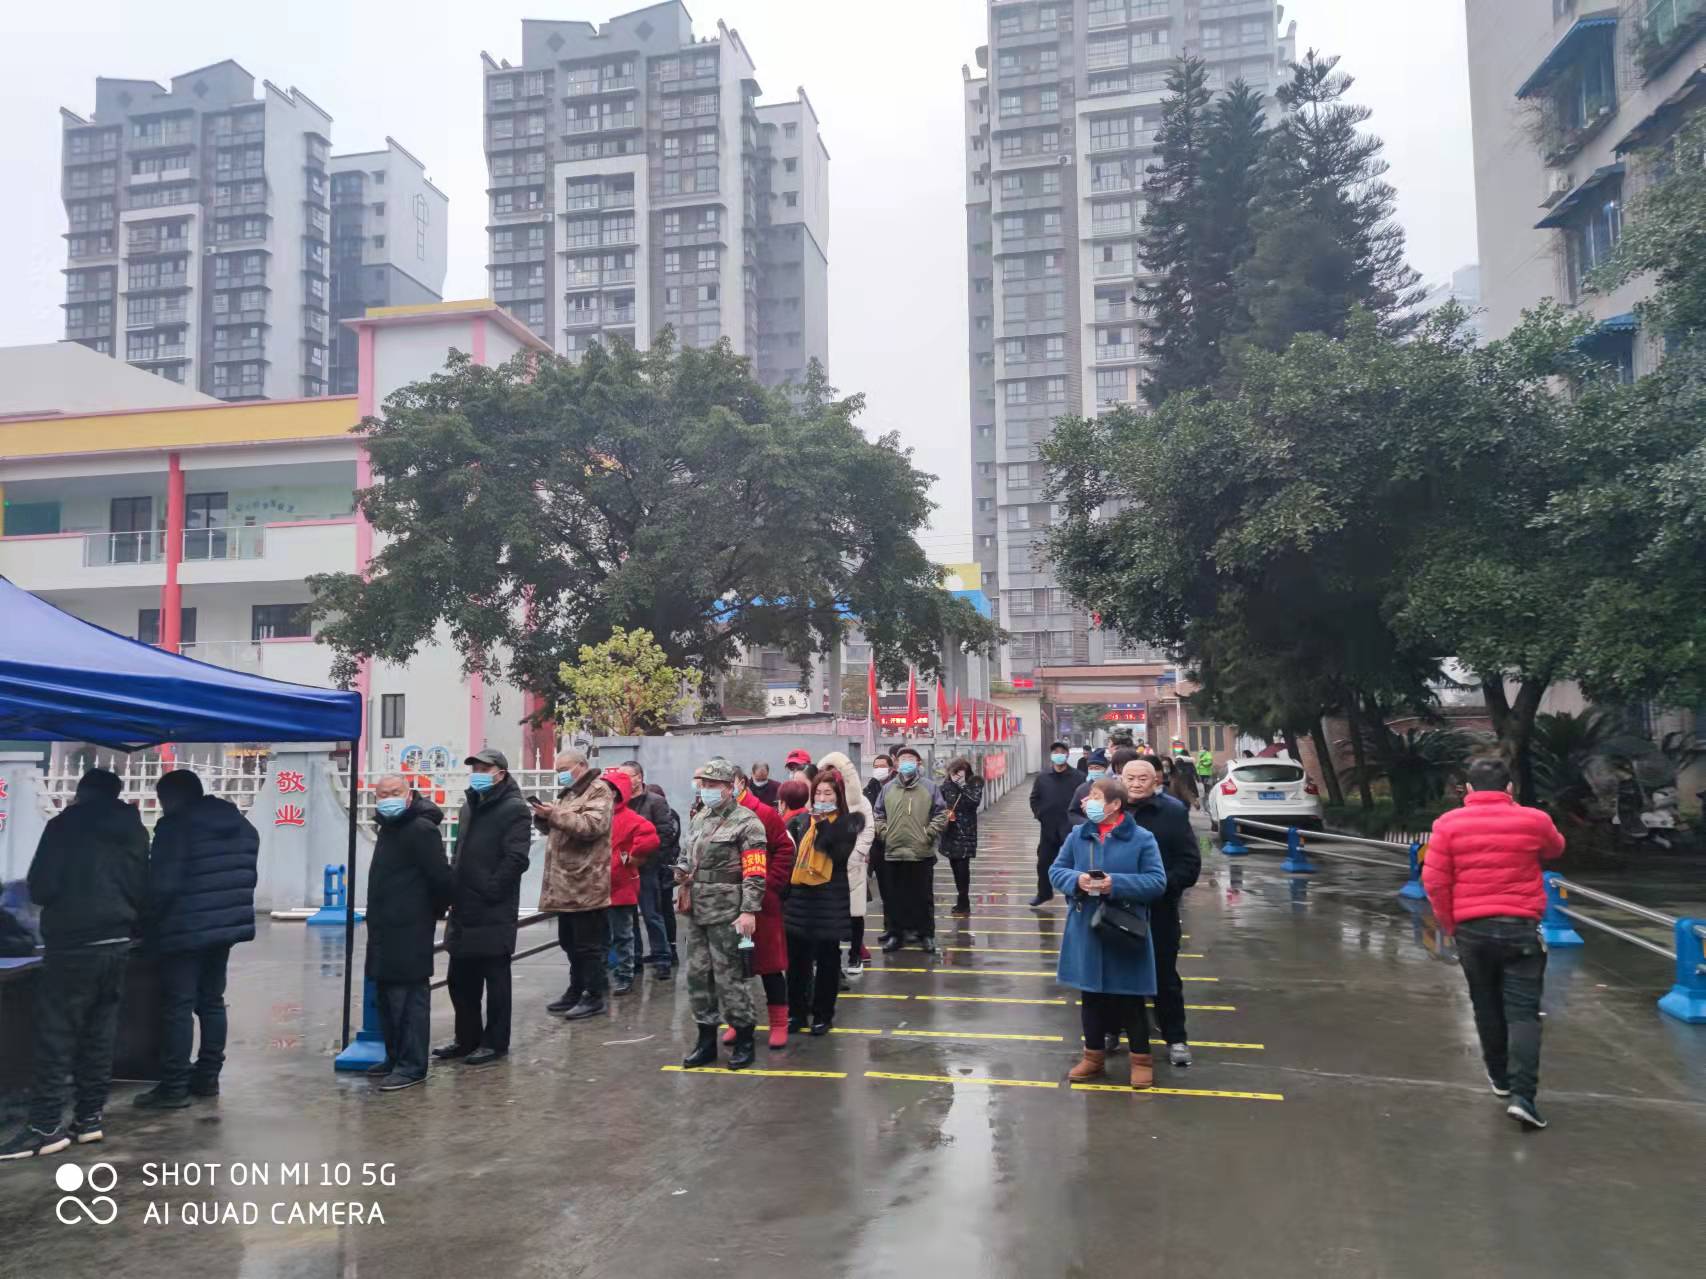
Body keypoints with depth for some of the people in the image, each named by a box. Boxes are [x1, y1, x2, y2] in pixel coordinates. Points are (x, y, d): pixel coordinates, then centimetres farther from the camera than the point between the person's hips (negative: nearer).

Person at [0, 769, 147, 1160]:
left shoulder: (64, 826, -6)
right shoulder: (135, 831, 8)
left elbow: (40, 888, -7)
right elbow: (143, 891, 10)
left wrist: (64, 901, 13)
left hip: (74, 945, -5)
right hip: (117, 944, 5)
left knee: (55, 1036, -1)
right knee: (100, 1035, 11)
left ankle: (44, 1127, 0)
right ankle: (88, 1118, 14)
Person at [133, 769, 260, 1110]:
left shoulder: (175, 826, -12)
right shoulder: (242, 826, 12)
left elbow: (162, 884, -15)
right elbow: (248, 877, 15)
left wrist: (148, 924, -2)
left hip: (185, 929, -8)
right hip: (227, 925, 8)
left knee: (177, 1006, -2)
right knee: (211, 1001, 15)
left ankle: (174, 1086, 1)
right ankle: (207, 1077, 20)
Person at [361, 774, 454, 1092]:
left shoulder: (421, 829, -16)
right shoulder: (389, 828, 16)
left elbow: (442, 878, -19)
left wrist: (436, 910, -4)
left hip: (410, 931, -10)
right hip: (386, 929, 10)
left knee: (409, 998, -6)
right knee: (387, 997, 16)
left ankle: (411, 1066, -1)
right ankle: (395, 1058, 27)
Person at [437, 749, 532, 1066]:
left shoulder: (513, 808, -10)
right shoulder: (469, 806, 17)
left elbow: (516, 859, -18)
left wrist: (488, 891, -17)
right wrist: (454, 889, 9)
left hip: (494, 912, -8)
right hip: (464, 910, 8)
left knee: (495, 980, 3)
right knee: (460, 979, 15)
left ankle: (495, 1042, 13)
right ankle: (467, 1039, 28)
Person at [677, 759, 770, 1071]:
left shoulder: (746, 822, -10)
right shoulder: (698, 819, 15)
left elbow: (755, 873, -15)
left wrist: (749, 911, -21)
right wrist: (682, 883, 19)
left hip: (727, 913, -8)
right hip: (696, 911, 8)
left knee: (730, 977, -2)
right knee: (698, 975, 11)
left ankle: (744, 1041, 12)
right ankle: (706, 1041, 23)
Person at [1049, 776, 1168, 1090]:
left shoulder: (1141, 838, -10)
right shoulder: (1078, 834, 1)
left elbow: (1158, 882, -11)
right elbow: (1056, 870, 7)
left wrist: (1116, 884, -22)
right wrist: (1076, 880, -15)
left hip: (1125, 933, -4)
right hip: (1086, 932, 4)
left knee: (1130, 999, 7)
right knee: (1092, 996, 15)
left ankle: (1142, 1059, 24)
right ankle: (1094, 1056, 30)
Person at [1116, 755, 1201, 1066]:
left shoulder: (1173, 812, -6)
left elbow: (1190, 863, -8)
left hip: (1158, 912, -2)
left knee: (1164, 977, 10)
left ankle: (1176, 1038, 22)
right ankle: (1110, 1030, 31)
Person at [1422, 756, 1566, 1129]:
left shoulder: (1449, 824, -3)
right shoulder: (1533, 821, -2)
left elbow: (1434, 880, -4)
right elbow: (1555, 849, 21)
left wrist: (1449, 924, 8)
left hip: (1472, 929, 1)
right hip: (1521, 928, -1)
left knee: (1487, 1006, 18)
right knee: (1523, 1011, -1)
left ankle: (1500, 1076, 33)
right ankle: (1522, 1095, -11)